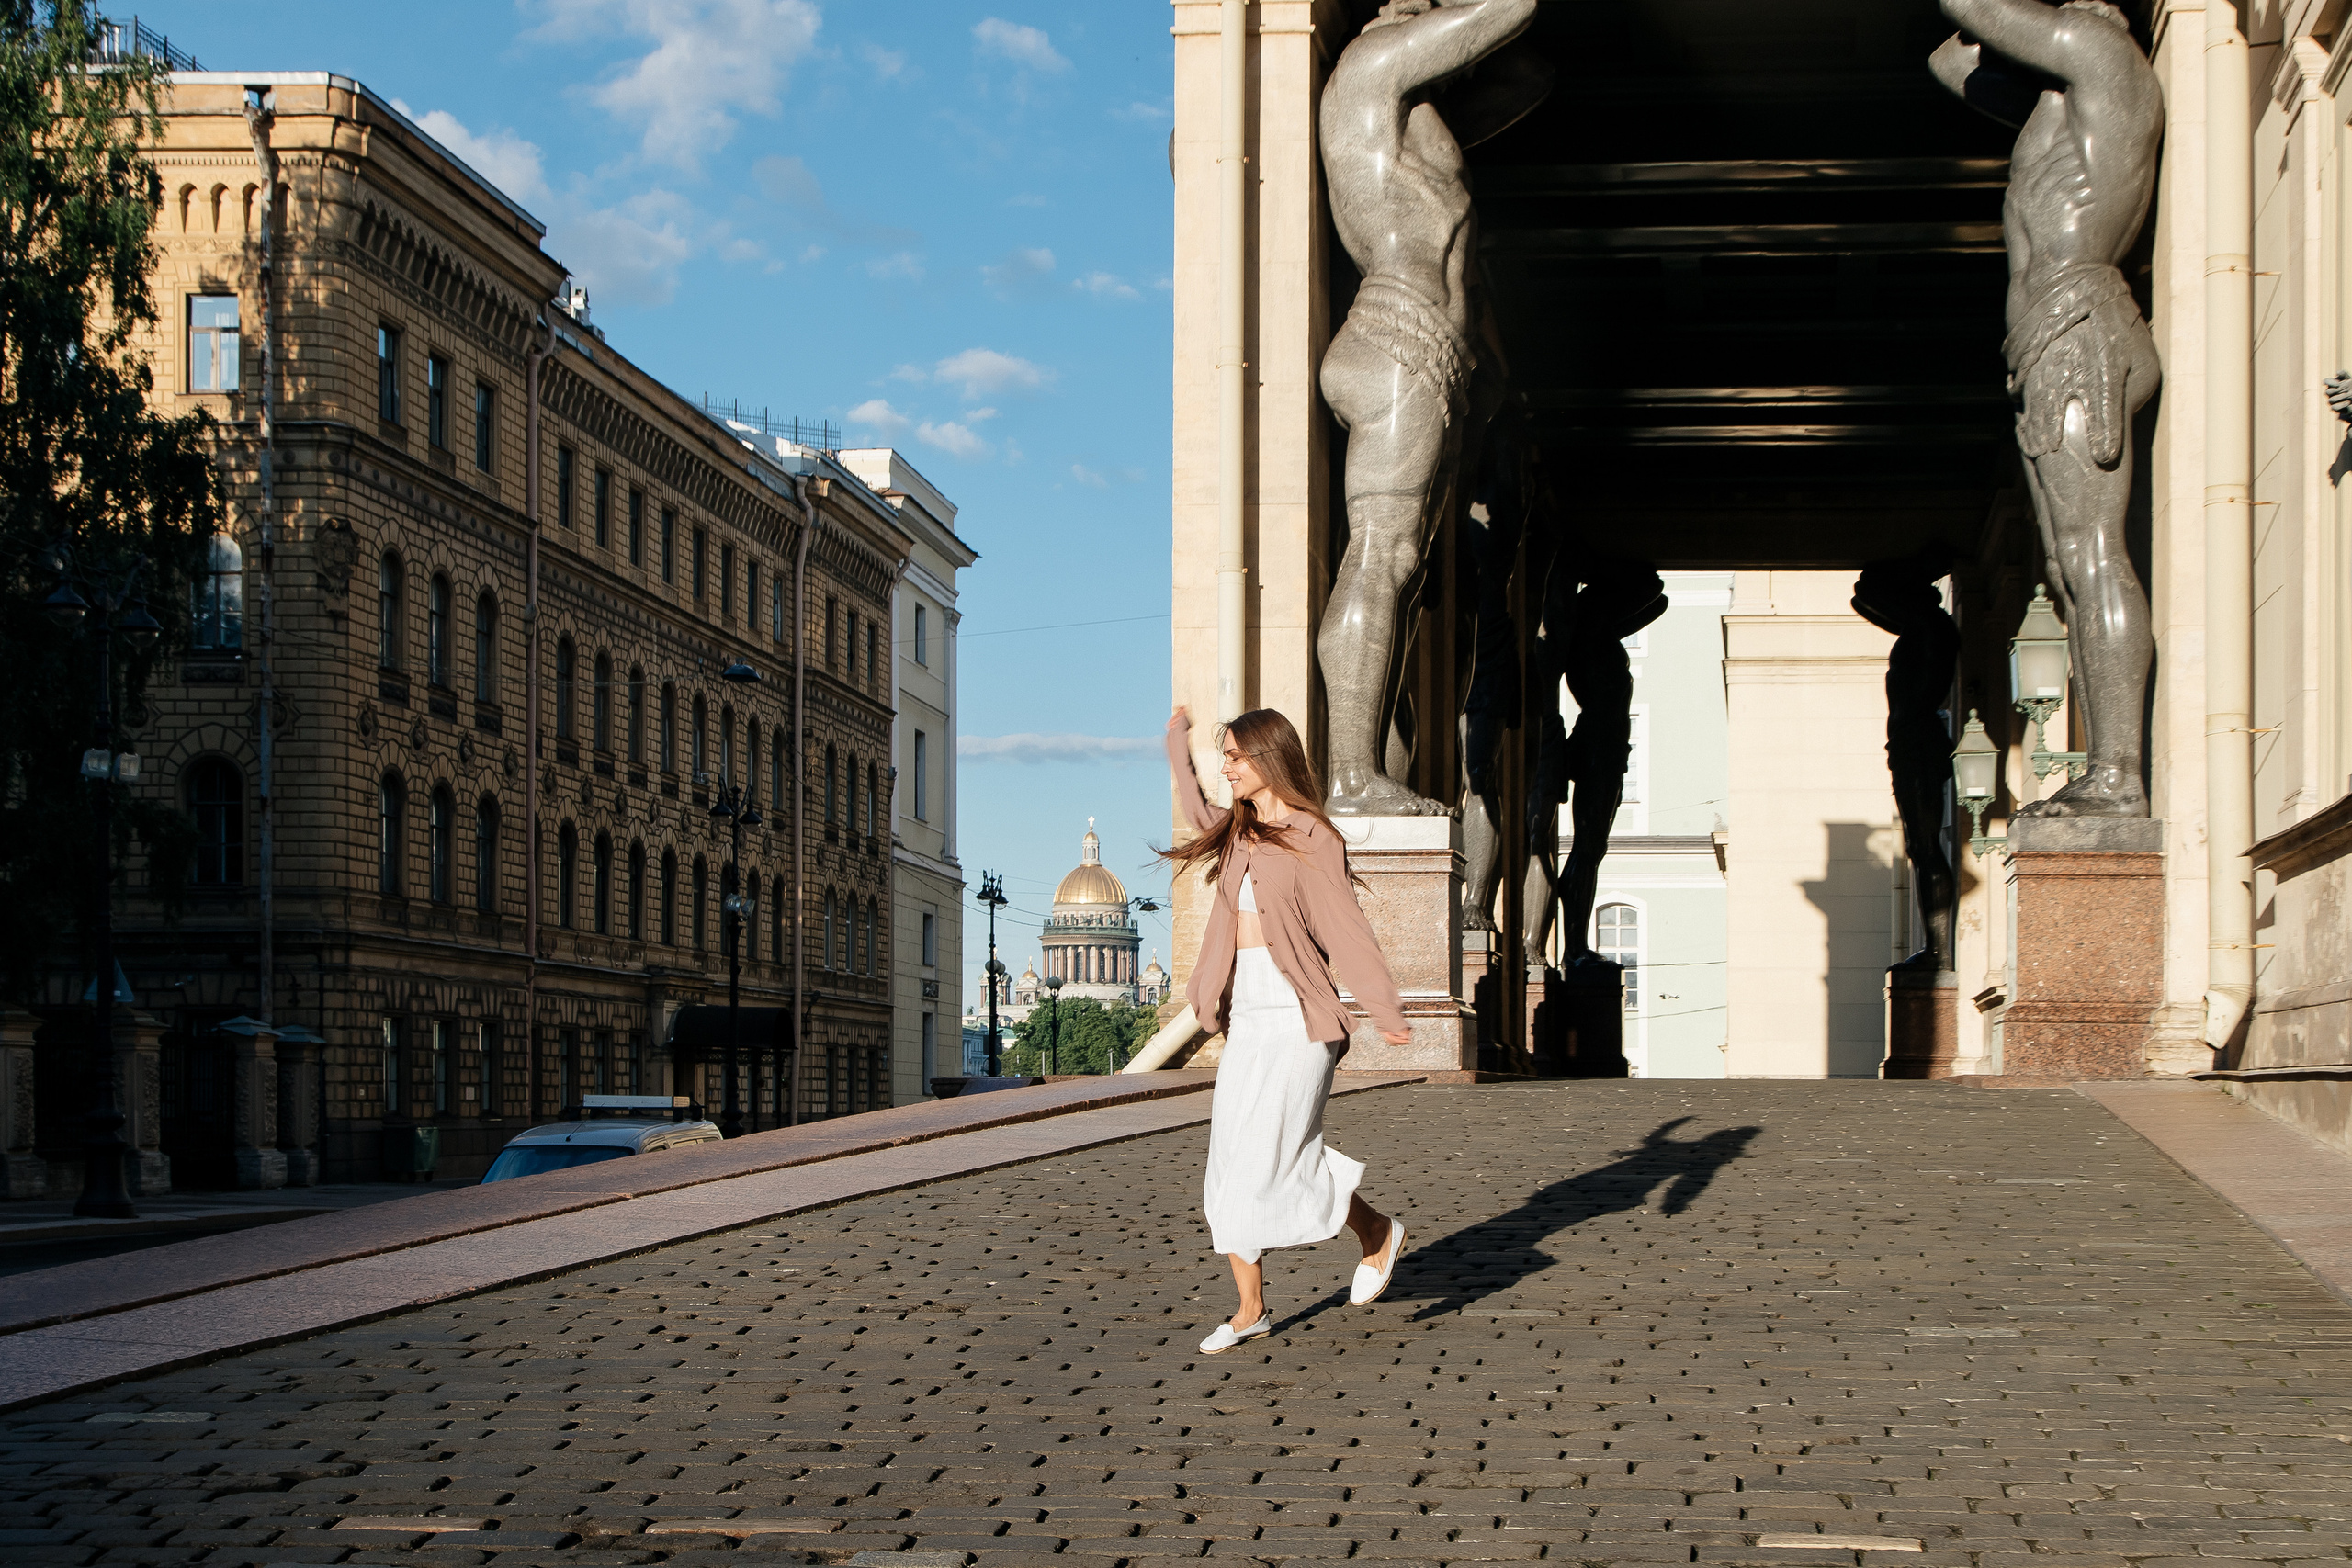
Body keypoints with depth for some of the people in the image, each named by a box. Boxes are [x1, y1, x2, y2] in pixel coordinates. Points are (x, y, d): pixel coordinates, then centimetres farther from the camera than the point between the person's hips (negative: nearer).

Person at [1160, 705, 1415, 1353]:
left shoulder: (1311, 839, -9)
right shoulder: (1235, 831, 13)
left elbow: (1345, 929, -18)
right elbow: (1198, 813, 38)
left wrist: (1388, 1013, -27)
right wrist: (1178, 748, 52)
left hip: (1297, 1021, -7)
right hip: (1246, 1021, 7)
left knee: (1271, 1160, -9)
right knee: (1232, 1166, 3)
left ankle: (1377, 1231, 14)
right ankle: (1250, 1308, 11)